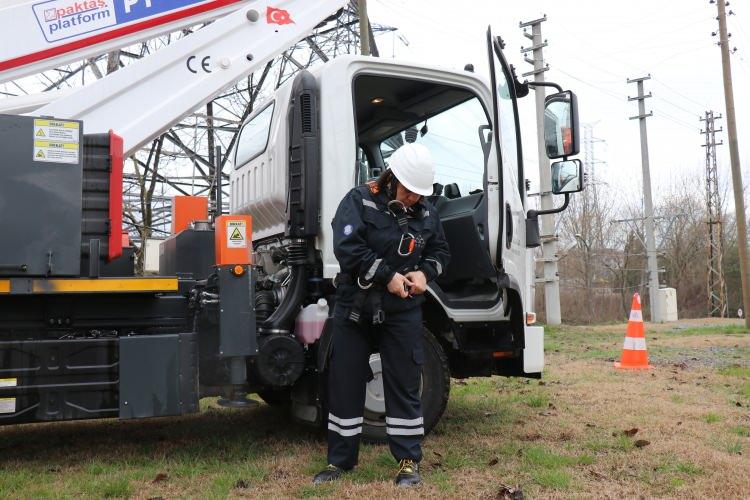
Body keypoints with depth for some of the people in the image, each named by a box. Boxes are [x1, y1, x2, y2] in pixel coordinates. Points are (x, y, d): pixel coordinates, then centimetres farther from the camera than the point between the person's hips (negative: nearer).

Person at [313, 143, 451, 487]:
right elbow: (347, 248, -18)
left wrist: (424, 272, -7)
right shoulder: (359, 201, -7)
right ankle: (340, 460, 22)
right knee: (345, 382, 7)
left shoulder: (426, 213, 5)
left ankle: (409, 461, 19)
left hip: (403, 312, 2)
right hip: (354, 307, -1)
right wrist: (388, 276, -19)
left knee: (404, 385, 5)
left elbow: (441, 251, 15)